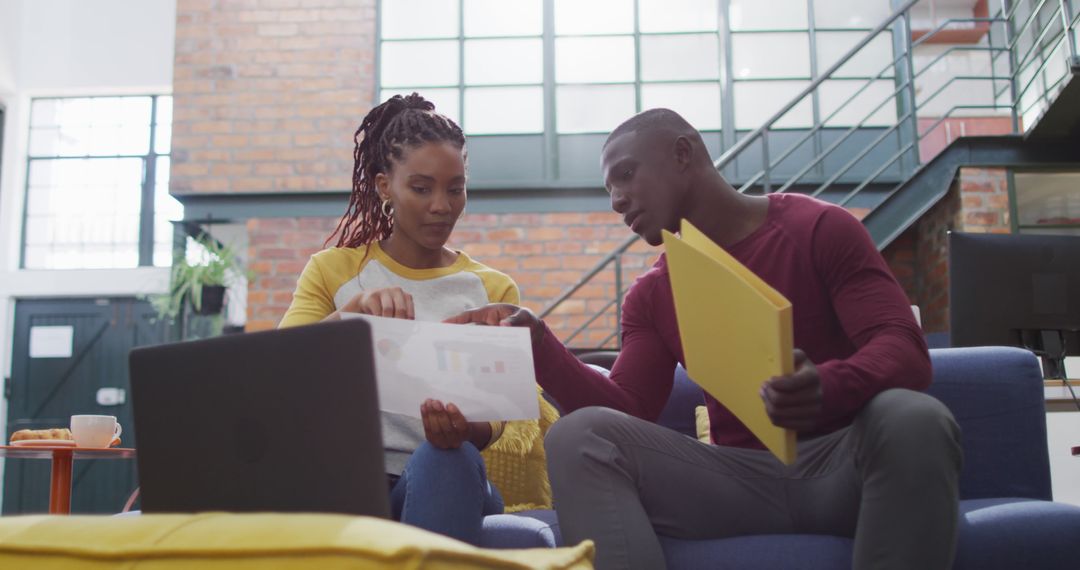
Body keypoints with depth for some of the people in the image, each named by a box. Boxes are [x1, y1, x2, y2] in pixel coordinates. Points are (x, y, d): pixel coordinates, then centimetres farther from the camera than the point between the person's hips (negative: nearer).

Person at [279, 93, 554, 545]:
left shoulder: (493, 288, 12)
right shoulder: (332, 270, 11)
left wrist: (464, 430, -24)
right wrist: (351, 312, -26)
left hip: (450, 479, 1)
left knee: (444, 458, -35)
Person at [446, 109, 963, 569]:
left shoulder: (820, 228, 0)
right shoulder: (651, 295, 13)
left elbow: (904, 349, -10)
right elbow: (627, 412, 4)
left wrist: (828, 387, -34)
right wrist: (537, 343, -11)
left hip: (841, 465, -2)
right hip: (739, 478, 3)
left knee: (913, 420, -36)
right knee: (578, 436, -19)